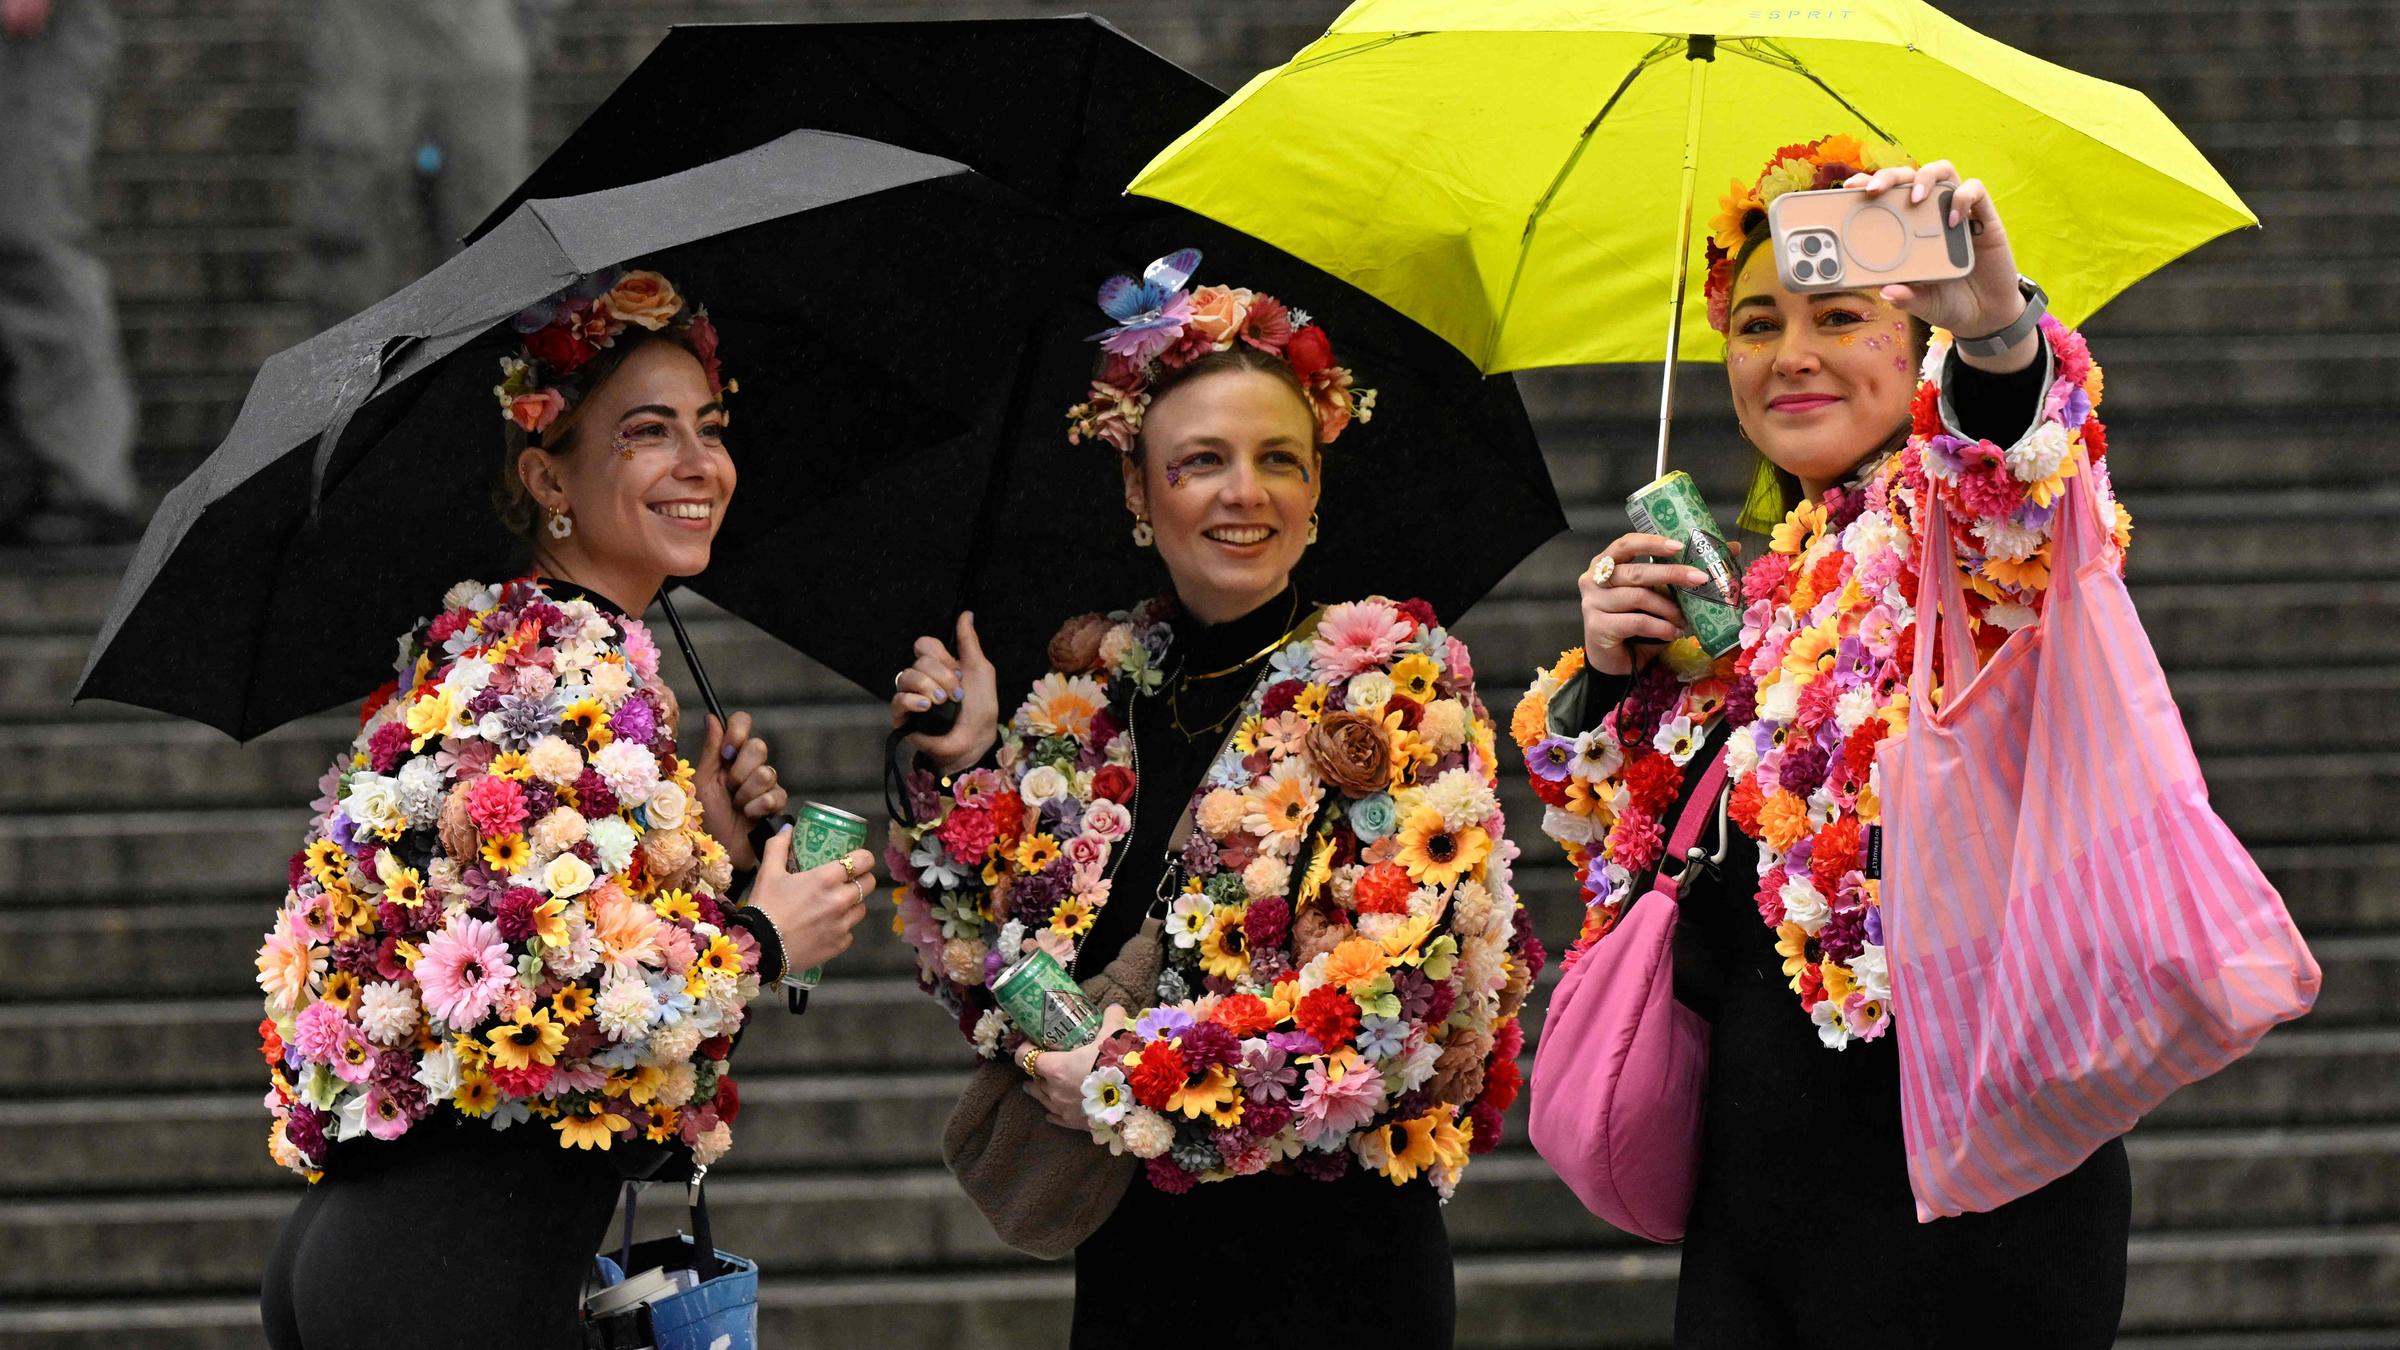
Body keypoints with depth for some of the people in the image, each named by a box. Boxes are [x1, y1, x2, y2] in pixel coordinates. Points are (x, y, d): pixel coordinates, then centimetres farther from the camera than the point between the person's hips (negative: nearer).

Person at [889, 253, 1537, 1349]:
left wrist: (1135, 1081, -14)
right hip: (1127, 1253, 4)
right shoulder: (1088, 689, 8)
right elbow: (984, 967, 10)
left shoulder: (1393, 674, -3)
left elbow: (1406, 985, -13)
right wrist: (963, 766, -3)